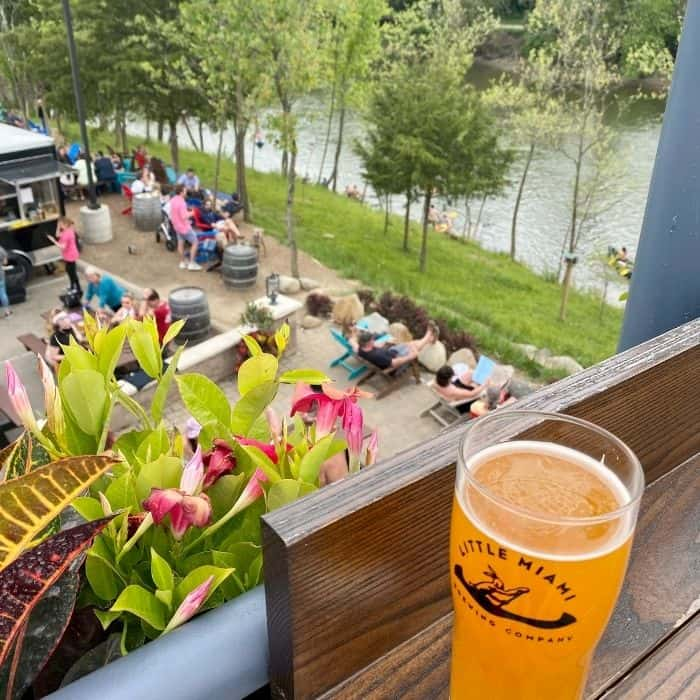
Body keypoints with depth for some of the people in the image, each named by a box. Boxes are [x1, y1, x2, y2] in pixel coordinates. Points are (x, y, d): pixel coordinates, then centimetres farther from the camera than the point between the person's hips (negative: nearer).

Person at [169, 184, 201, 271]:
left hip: (177, 226, 9)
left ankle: (182, 262, 28)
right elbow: (184, 217, -28)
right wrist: (190, 213, -11)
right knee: (195, 242, 3)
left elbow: (171, 213, 13)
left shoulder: (173, 200, 1)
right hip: (185, 227, -9)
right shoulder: (182, 203, -27)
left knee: (181, 243, 18)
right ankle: (192, 263, 1)